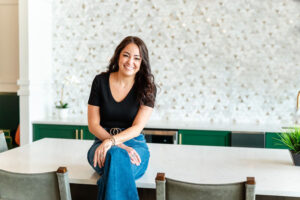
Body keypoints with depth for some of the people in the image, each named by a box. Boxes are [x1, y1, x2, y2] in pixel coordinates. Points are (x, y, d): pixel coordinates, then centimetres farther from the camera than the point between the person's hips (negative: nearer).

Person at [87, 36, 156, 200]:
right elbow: (93, 125, 1)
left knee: (118, 158, -37)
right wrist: (118, 145, -14)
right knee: (115, 155, -37)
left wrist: (112, 141, -26)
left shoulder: (147, 88, 1)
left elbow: (137, 127, -7)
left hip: (134, 143, -1)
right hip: (103, 142, 1)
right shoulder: (101, 81, 4)